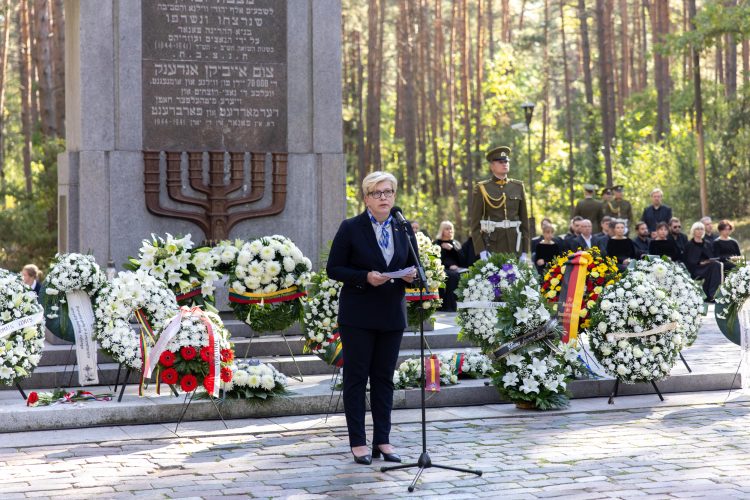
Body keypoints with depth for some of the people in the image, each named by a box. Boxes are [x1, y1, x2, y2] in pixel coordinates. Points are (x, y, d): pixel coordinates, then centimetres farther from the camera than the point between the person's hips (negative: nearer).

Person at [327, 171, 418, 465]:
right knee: (356, 377, 1)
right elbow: (333, 269, -6)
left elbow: (415, 266, 14)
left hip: (392, 314, 4)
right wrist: (366, 277, -19)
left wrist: (411, 275, -10)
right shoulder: (351, 228, -4)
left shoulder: (404, 229, 8)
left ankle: (382, 441, 15)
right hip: (358, 315, -4)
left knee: (384, 377, 9)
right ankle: (358, 443, 7)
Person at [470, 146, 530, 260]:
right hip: (492, 243, -3)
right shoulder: (481, 189, 1)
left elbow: (524, 219, 11)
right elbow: (475, 223, -1)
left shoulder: (518, 187, 10)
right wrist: (481, 251, -10)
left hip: (514, 243, 3)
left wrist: (524, 251, 5)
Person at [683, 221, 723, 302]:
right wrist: (700, 263, -16)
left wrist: (714, 261, -3)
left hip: (709, 266, 4)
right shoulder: (689, 245, 9)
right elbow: (688, 262, -1)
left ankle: (710, 295, -34)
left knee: (717, 264, -32)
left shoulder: (708, 244, 25)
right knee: (714, 265, -33)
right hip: (696, 269, -4)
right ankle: (710, 295, -35)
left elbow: (713, 258, 21)